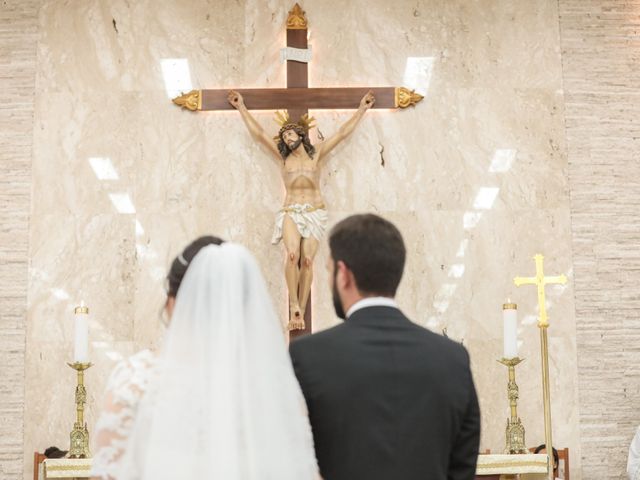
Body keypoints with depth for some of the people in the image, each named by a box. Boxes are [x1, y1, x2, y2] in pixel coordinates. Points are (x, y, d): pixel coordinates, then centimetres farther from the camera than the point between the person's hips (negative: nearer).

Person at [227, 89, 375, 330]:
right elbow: (258, 133, 12)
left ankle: (300, 311, -7)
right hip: (291, 212, 0)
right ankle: (293, 304, -18)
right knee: (292, 254, -25)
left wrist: (362, 109, 14)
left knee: (307, 260, -10)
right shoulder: (282, 158, 11)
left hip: (314, 213, 0)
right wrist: (242, 107, 14)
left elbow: (342, 133, 12)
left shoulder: (317, 155, 9)